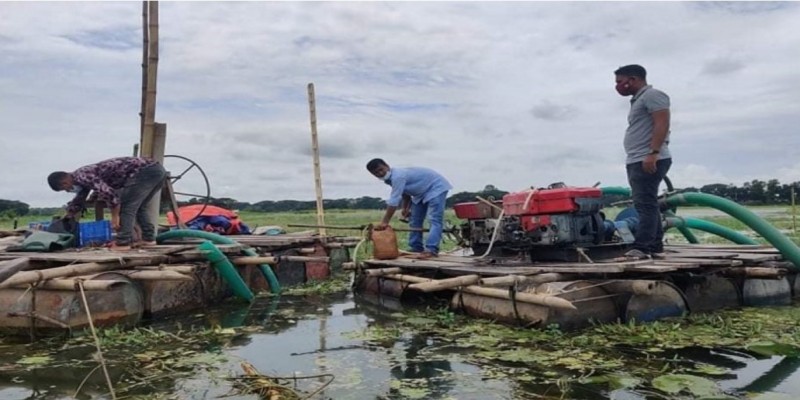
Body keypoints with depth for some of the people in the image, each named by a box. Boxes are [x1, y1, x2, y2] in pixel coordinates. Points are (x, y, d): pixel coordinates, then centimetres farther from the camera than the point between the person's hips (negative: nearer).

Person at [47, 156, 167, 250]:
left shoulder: (81, 176, -6)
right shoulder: (84, 176, 25)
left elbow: (109, 193, -18)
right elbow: (79, 199, 43)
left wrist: (115, 216, -7)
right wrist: (68, 215, 55)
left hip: (144, 172, -10)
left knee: (126, 207, -3)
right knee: (138, 207, 22)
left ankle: (123, 243, -1)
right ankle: (149, 238, 20)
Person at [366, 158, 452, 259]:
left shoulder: (398, 176, -33)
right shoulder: (392, 177, -3)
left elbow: (394, 200, -36)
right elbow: (405, 193, 12)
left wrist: (384, 222, -34)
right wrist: (406, 208, 2)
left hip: (436, 187, -10)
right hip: (421, 192, 10)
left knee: (434, 220, -22)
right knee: (415, 220, 11)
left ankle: (431, 250, -30)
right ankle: (416, 248, 16)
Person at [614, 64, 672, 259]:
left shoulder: (652, 95, -4)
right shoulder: (638, 99, 26)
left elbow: (662, 124, -16)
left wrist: (653, 153, -24)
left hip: (649, 161, -10)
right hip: (637, 161, 10)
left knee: (645, 205, -13)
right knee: (646, 205, 9)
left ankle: (642, 247, -16)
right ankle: (655, 246, 12)